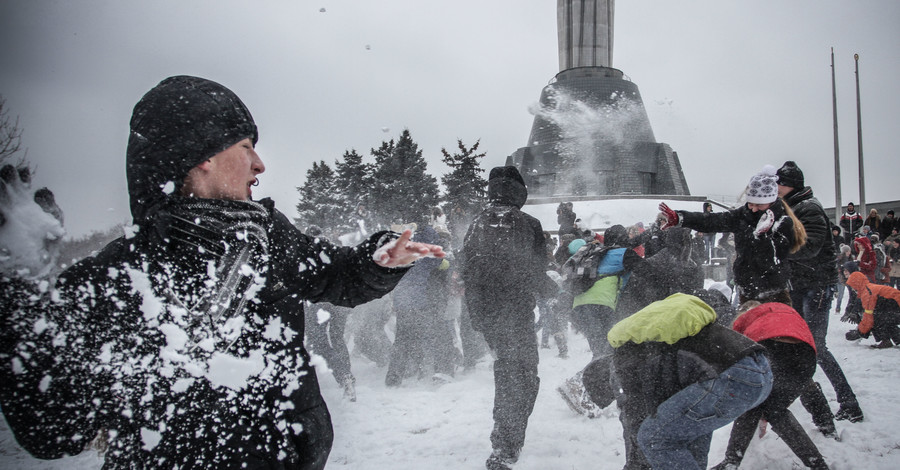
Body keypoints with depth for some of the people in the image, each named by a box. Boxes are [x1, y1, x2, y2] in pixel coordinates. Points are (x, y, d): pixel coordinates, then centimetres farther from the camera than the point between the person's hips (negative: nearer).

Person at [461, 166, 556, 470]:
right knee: (523, 379, 2)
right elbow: (536, 273, -7)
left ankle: (504, 436, 38)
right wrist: (551, 289, 15)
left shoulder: (476, 225, 6)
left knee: (505, 370, 24)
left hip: (485, 315, 7)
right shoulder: (527, 225, -11)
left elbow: (467, 271, 11)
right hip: (517, 314, -6)